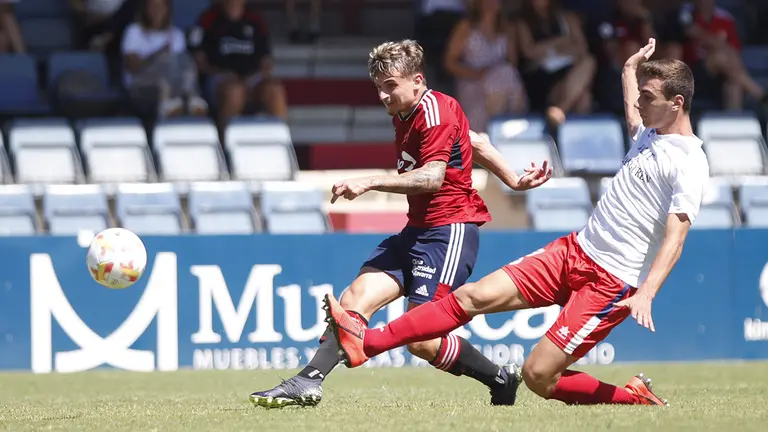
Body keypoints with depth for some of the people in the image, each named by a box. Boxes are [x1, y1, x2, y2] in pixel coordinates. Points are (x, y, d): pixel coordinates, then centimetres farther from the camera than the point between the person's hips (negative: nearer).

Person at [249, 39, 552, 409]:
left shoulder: (435, 112, -14)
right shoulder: (403, 115, 15)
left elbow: (432, 177, -27)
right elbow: (474, 142, 24)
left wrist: (371, 182, -31)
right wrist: (512, 180, 28)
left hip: (450, 229, -10)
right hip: (417, 229, 10)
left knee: (421, 339, -14)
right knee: (356, 298, -7)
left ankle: (501, 381, 4)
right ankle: (308, 382, -16)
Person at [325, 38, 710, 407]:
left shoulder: (689, 163, -14)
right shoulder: (650, 134, 13)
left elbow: (675, 236, -24)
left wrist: (646, 293, -35)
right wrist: (630, 70, 43)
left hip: (612, 283, -8)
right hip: (574, 250, 8)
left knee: (538, 376, -14)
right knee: (474, 296, -3)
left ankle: (635, 397, 4)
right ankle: (367, 342, -2)